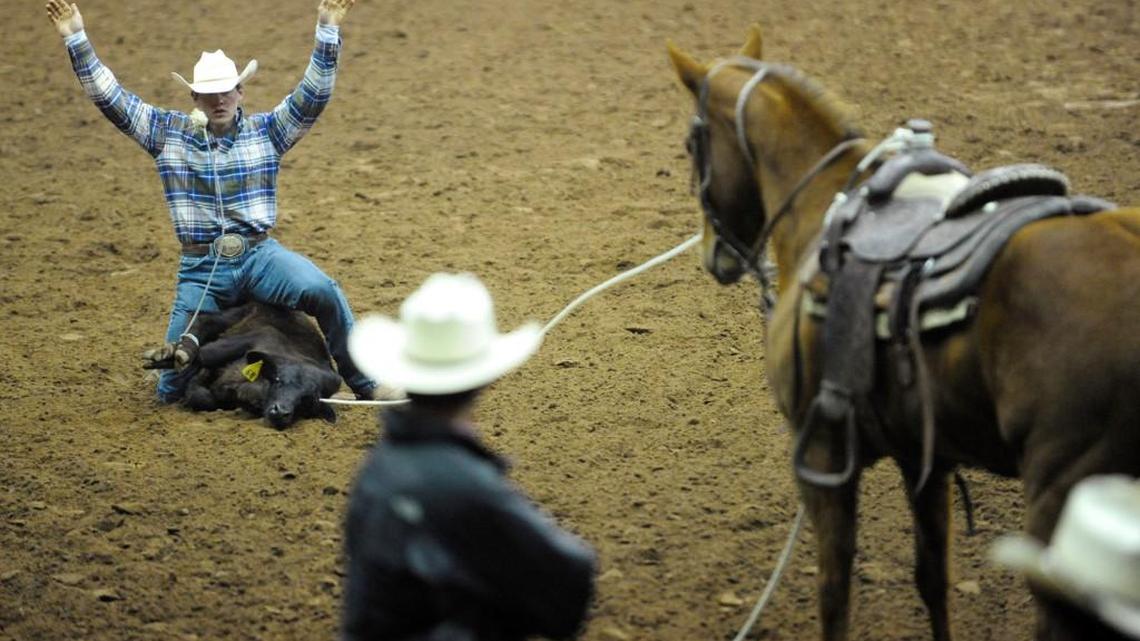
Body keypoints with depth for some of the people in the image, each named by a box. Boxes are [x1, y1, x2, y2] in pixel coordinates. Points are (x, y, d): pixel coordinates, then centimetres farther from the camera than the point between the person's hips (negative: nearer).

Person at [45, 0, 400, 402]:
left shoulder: (267, 131, 3)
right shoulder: (169, 132, 4)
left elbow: (313, 96, -8)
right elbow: (111, 99, 1)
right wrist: (75, 39, -6)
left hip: (259, 255, -1)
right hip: (200, 270, 1)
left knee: (322, 291, -31)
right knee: (171, 390, -2)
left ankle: (366, 385, -16)